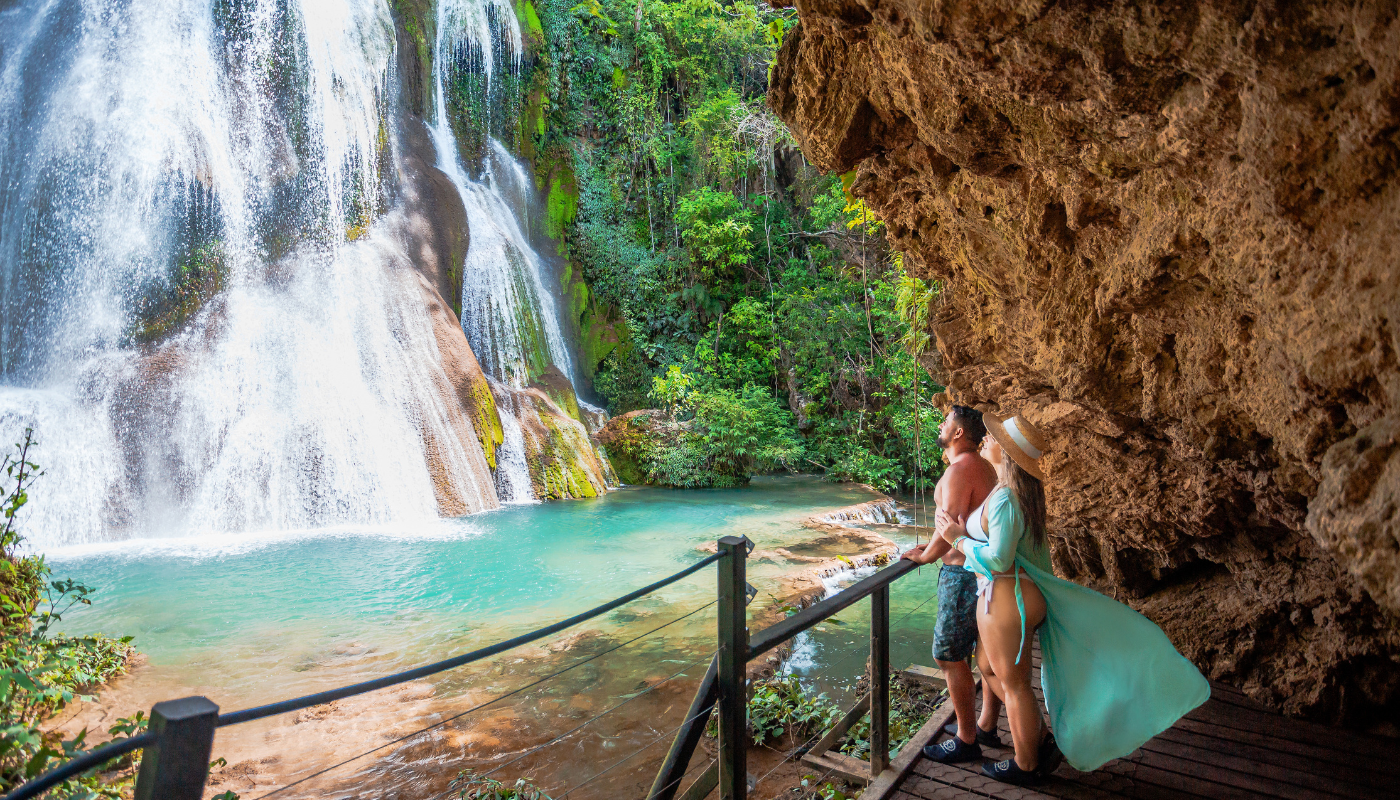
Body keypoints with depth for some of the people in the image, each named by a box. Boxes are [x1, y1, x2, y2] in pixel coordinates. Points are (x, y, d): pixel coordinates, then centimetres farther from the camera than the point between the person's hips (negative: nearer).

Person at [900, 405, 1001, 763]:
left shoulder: (959, 470, -20)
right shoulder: (984, 467, 11)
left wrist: (924, 556, -7)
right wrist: (934, 547, 17)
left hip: (963, 575, -10)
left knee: (949, 657, 1)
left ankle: (966, 741, 10)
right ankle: (987, 727, 32)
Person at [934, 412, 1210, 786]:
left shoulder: (1004, 498, -25)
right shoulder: (1023, 491, 6)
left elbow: (997, 560, -27)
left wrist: (957, 538, -17)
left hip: (1004, 600, -10)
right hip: (1023, 592, 10)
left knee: (1013, 682, 8)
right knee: (989, 667, 23)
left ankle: (1026, 766, 27)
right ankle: (1042, 738, 35)